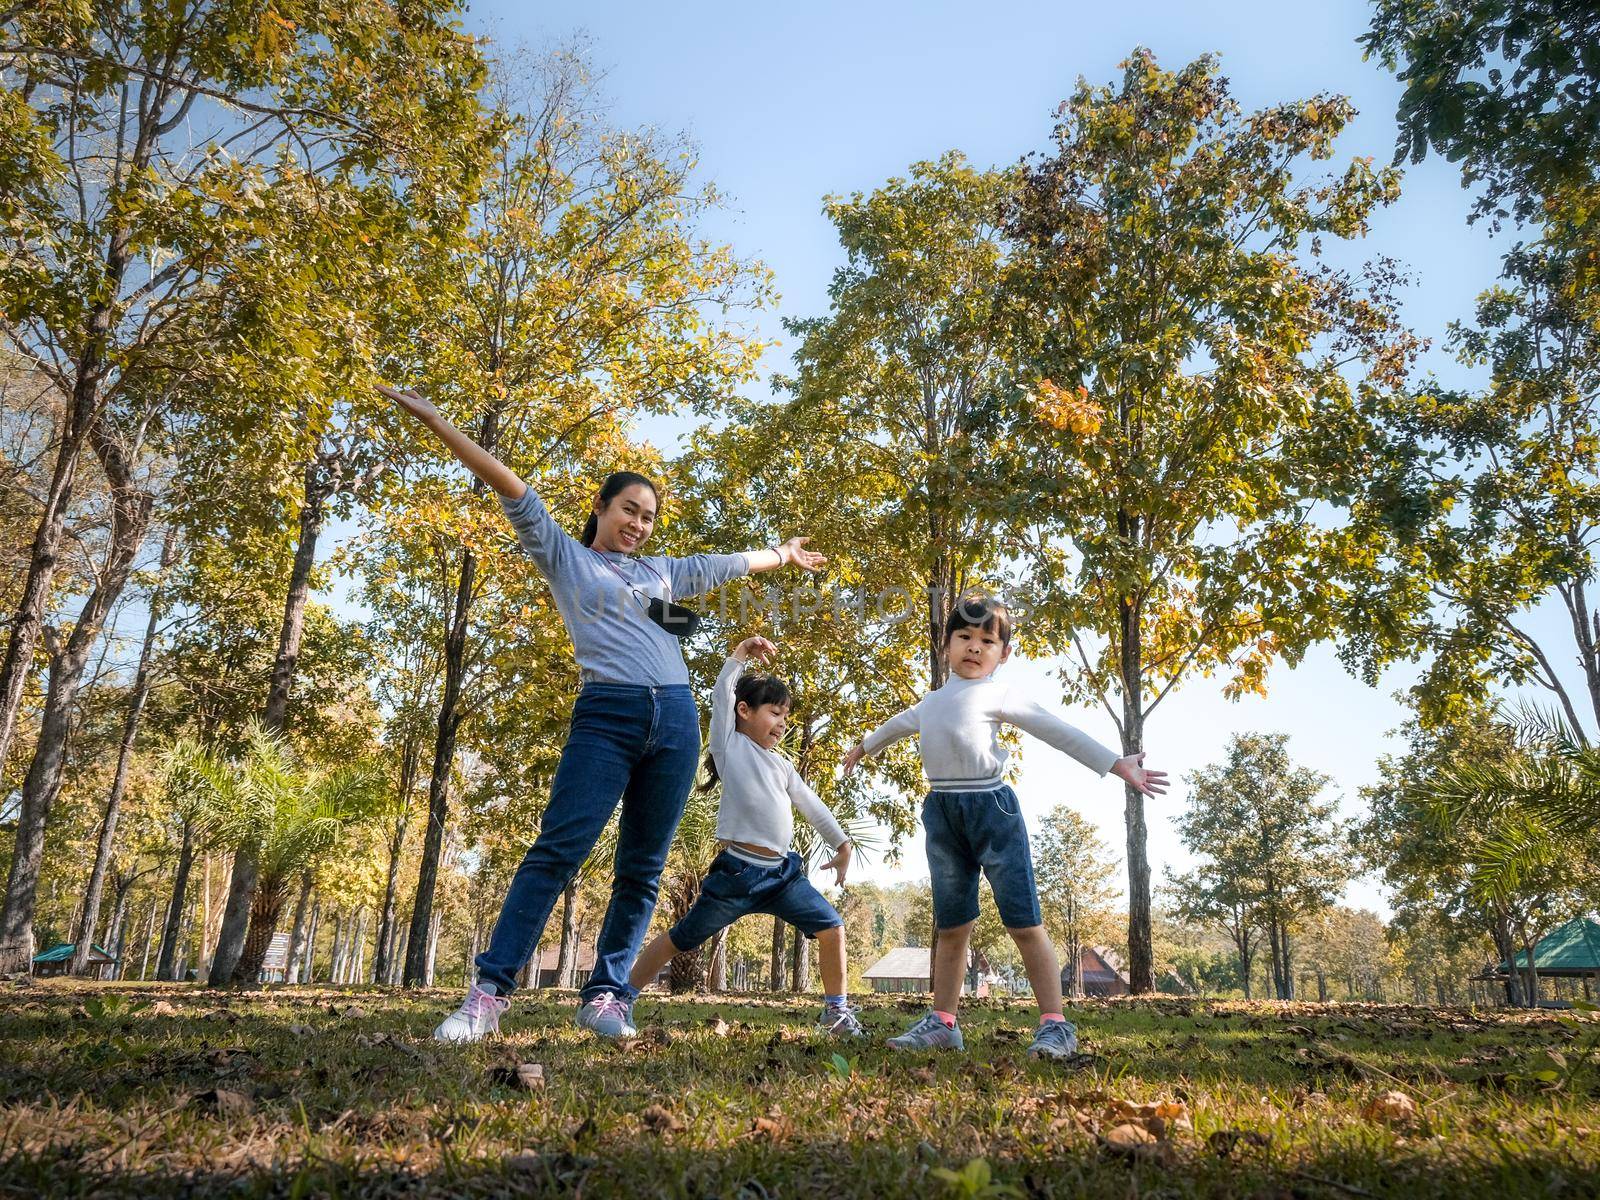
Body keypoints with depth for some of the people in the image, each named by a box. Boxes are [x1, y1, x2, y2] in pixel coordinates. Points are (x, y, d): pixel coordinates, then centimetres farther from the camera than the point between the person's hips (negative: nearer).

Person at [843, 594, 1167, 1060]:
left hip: (991, 807, -5)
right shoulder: (931, 702, 21)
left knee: (1024, 923, -3)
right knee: (951, 928, 11)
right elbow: (900, 724, 41)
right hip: (942, 814, 6)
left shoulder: (999, 695, 1)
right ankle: (942, 1023, 19)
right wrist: (864, 746, 58)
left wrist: (1116, 764, -10)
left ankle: (1055, 1024, 3)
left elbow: (1058, 732, -3)